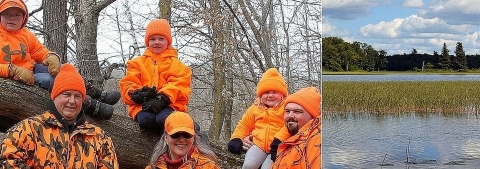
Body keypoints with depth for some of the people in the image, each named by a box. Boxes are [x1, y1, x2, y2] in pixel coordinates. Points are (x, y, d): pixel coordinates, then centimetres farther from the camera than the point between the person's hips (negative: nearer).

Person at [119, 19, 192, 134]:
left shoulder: (176, 64, 14)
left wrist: (163, 98, -22)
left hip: (170, 104, -1)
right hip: (143, 105, 1)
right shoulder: (138, 63, 20)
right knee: (145, 120, -35)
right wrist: (136, 94, -17)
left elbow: (179, 85, -3)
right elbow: (128, 84, 8)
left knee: (163, 119, -36)